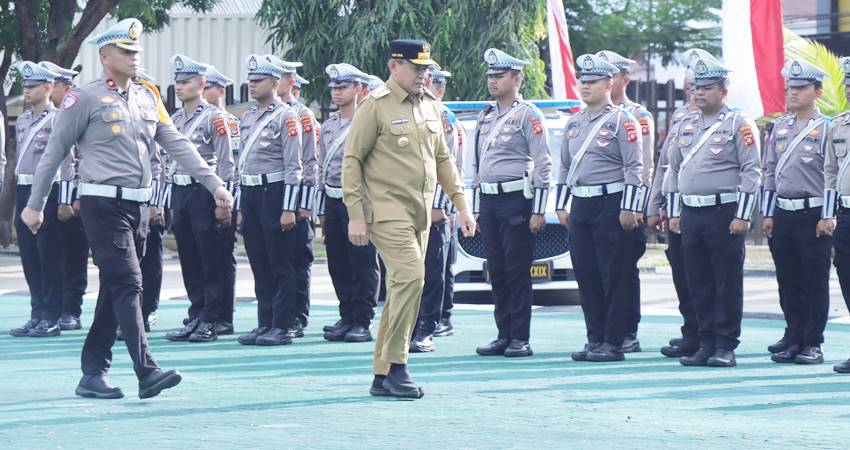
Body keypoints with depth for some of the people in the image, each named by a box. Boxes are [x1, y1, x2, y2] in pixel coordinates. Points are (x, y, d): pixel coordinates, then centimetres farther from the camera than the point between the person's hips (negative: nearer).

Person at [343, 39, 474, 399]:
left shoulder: (430, 106, 14)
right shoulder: (375, 106, -7)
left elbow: (442, 159, 22)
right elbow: (351, 161, -7)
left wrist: (461, 204, 15)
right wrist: (355, 216, -12)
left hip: (420, 215, 7)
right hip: (387, 212, -7)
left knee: (401, 290, 8)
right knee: (410, 276, -21)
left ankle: (383, 377, 13)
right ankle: (396, 365, -15)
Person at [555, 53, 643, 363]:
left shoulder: (621, 120, -6)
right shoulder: (574, 123, 15)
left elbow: (634, 167, -10)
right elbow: (564, 167, 21)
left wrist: (628, 208, -15)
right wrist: (561, 206, 15)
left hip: (611, 204, -7)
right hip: (580, 206, 7)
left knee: (615, 276, -4)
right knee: (585, 275, 7)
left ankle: (614, 343, -2)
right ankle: (595, 340, 14)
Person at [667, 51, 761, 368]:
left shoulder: (739, 125, -4)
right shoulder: (687, 126, 15)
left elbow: (751, 172, -9)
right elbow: (674, 170, 20)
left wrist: (742, 216, -14)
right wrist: (674, 213, 14)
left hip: (724, 212, -6)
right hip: (690, 214, 6)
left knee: (727, 283, -2)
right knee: (698, 283, 8)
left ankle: (726, 347, 2)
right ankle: (706, 344, 14)